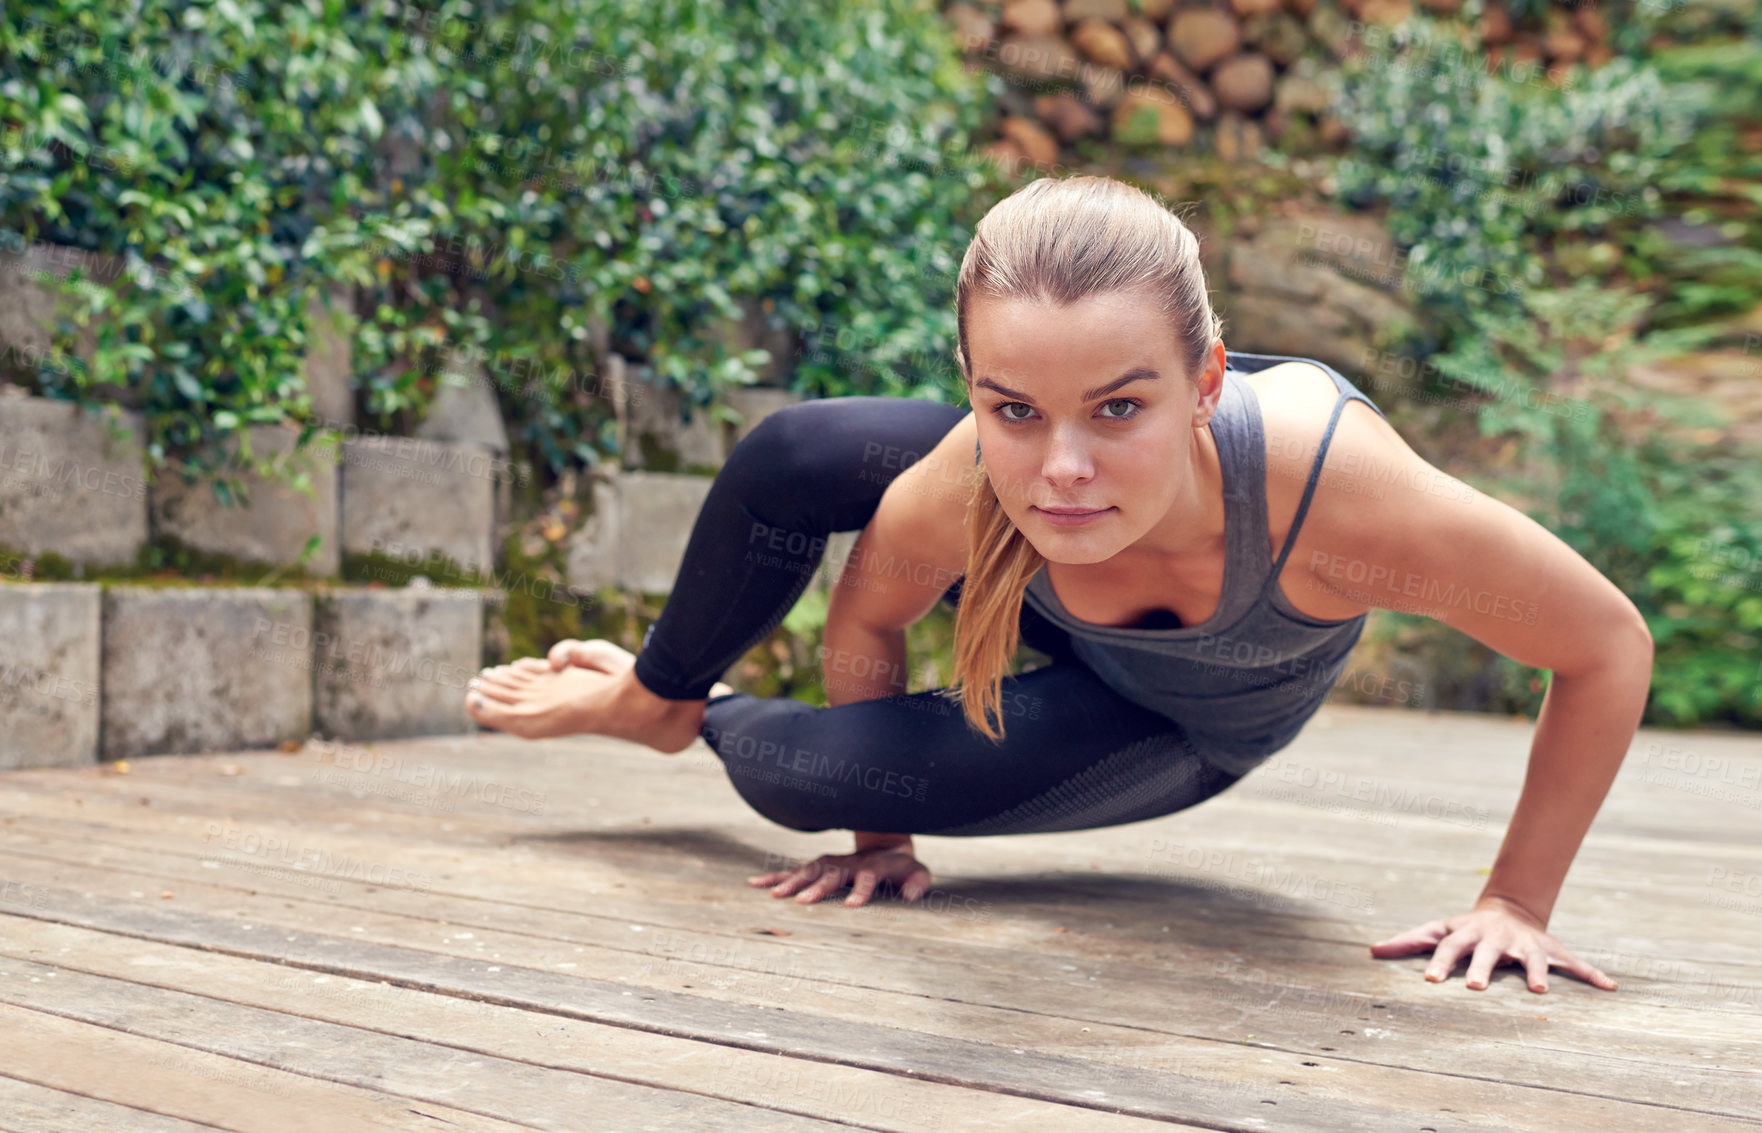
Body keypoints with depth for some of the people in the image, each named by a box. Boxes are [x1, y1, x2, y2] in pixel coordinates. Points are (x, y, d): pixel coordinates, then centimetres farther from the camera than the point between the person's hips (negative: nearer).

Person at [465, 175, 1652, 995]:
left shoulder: (1330, 482, -47)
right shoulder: (968, 483, -38)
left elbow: (1610, 647, -30)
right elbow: (865, 620, -14)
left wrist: (1519, 900, -24)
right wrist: (882, 844, -3)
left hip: (1189, 725, -2)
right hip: (1066, 614, 2)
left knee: (800, 772, -16)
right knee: (793, 456, -19)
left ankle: (716, 718, 23)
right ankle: (656, 693, 13)